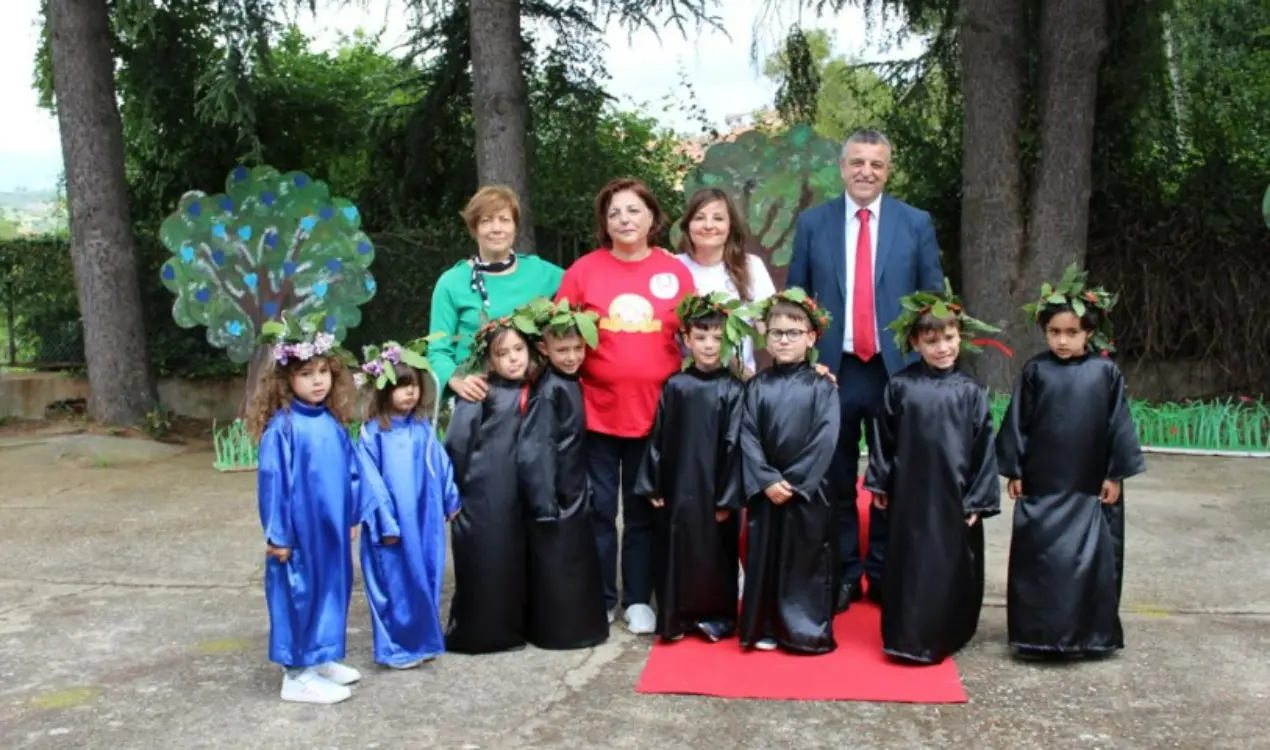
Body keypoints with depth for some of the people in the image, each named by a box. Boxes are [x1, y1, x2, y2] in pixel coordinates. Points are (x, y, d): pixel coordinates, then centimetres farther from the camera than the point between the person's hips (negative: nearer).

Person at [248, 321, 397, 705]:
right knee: (301, 594, 2)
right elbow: (272, 482, -16)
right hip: (300, 530, -7)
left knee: (328, 590, 16)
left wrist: (351, 517, 12)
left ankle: (320, 660, 32)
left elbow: (353, 471, 11)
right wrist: (277, 535, -15)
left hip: (331, 529, 7)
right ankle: (298, 675, 13)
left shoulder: (331, 423, 5)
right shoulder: (282, 427, -16)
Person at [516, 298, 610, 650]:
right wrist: (544, 503, -23)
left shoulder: (571, 383, 8)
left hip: (574, 491, 9)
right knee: (556, 564, 1)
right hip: (554, 495, -9)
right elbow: (534, 451, -21)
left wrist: (583, 488, 16)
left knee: (576, 561, 16)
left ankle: (578, 624, 28)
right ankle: (559, 630, 11)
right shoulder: (547, 391, -17)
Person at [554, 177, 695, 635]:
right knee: (598, 508, 7)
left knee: (644, 510, 11)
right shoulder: (583, 270, -1)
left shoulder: (676, 272, 2)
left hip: (655, 411, 1)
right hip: (596, 410, -1)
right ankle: (600, 599, 21)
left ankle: (639, 600, 23)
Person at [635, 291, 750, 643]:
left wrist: (728, 496, -9)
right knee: (675, 551, 8)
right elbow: (658, 439, 6)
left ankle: (716, 617, 20)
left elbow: (734, 445, -7)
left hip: (714, 489, -3)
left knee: (714, 554, 6)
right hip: (677, 486, 3)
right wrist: (652, 485, 4)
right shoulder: (674, 387, 3)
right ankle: (676, 617, 21)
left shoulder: (733, 390, -5)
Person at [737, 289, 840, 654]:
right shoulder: (757, 386, 4)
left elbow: (825, 441, -10)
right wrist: (766, 480, -14)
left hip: (807, 490, -2)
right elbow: (747, 437, -3)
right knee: (765, 557, 7)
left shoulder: (821, 387, -2)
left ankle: (807, 630, 14)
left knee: (807, 560, 3)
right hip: (765, 490, 2)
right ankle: (766, 628, 18)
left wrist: (794, 482, -14)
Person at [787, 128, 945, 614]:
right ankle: (842, 575, 19)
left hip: (897, 370, 0)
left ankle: (884, 576, 21)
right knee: (837, 479, 7)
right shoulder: (812, 223, 5)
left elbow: (934, 298, 6)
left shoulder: (917, 223, 4)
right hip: (833, 369, 0)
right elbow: (796, 299, 8)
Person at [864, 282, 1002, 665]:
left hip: (954, 495, 0)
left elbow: (983, 448, -1)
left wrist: (979, 500, -3)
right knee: (910, 563, 8)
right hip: (910, 493, 0)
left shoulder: (970, 392, -3)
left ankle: (945, 636, 23)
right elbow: (884, 438, 4)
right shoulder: (900, 386, -3)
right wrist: (879, 483, 6)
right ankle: (909, 637, 20)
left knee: (952, 566, 8)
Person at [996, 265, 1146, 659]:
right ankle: (1039, 631, 15)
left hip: (1091, 487, 0)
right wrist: (1014, 472, 1)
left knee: (1093, 560, 7)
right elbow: (1017, 423, 1)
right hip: (1042, 485, 0)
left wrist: (1116, 474, 0)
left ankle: (1092, 633, 21)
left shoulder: (1106, 373, -3)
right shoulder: (1035, 371, -3)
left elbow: (1119, 424, 1)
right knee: (1038, 559, 4)